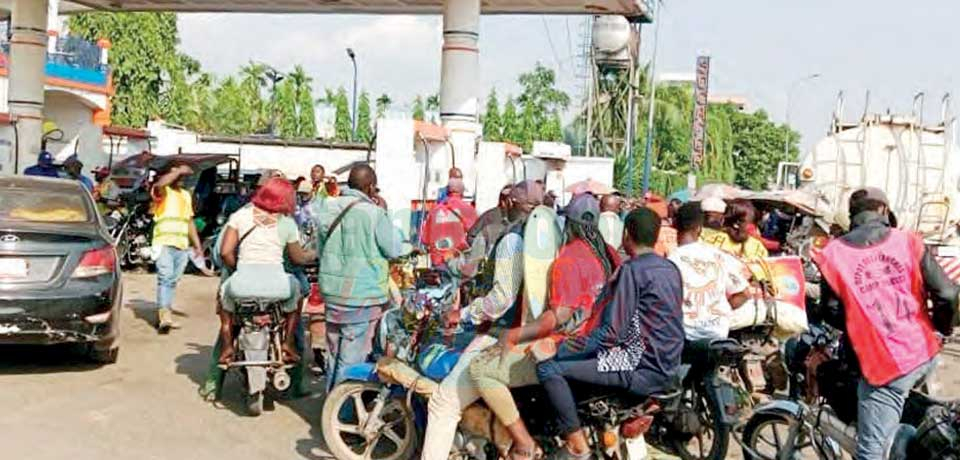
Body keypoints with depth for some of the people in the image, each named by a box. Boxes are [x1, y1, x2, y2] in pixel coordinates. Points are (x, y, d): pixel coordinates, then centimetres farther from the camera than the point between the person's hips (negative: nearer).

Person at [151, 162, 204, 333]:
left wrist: (197, 245, 19)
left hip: (182, 245, 6)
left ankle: (163, 315, 15)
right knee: (165, 277, -17)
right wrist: (178, 170, -21)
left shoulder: (186, 194, 22)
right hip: (164, 243, -6)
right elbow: (159, 184, -26)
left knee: (173, 280, 8)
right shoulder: (162, 191, 2)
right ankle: (165, 315, -26)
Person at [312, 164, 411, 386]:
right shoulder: (374, 213, -16)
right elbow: (394, 249, -6)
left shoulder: (327, 208, 2)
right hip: (362, 294, -6)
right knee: (353, 355, 2)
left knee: (334, 352, 18)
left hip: (332, 291, 6)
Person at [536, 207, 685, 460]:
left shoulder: (631, 270, -16)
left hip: (643, 368, -9)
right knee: (587, 355, 29)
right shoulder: (671, 268, 9)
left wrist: (561, 349, -14)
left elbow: (613, 332, -21)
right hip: (668, 365, 9)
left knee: (548, 368, -11)